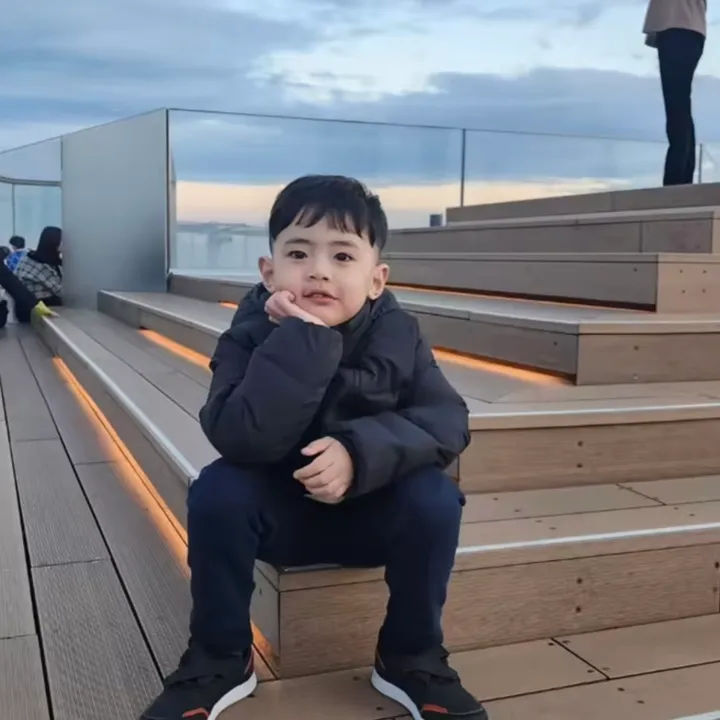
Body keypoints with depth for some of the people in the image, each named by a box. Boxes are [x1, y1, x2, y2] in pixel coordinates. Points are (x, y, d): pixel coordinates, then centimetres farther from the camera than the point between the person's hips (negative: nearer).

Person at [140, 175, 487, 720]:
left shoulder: (399, 335, -12)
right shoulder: (251, 336, -17)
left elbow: (446, 422, -20)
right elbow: (240, 438, -32)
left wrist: (361, 453, -37)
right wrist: (302, 342, -38)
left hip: (371, 514, 1)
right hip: (276, 511, 0)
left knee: (435, 498, -25)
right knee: (217, 491, -27)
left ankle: (411, 659, -2)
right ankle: (219, 661, -5)